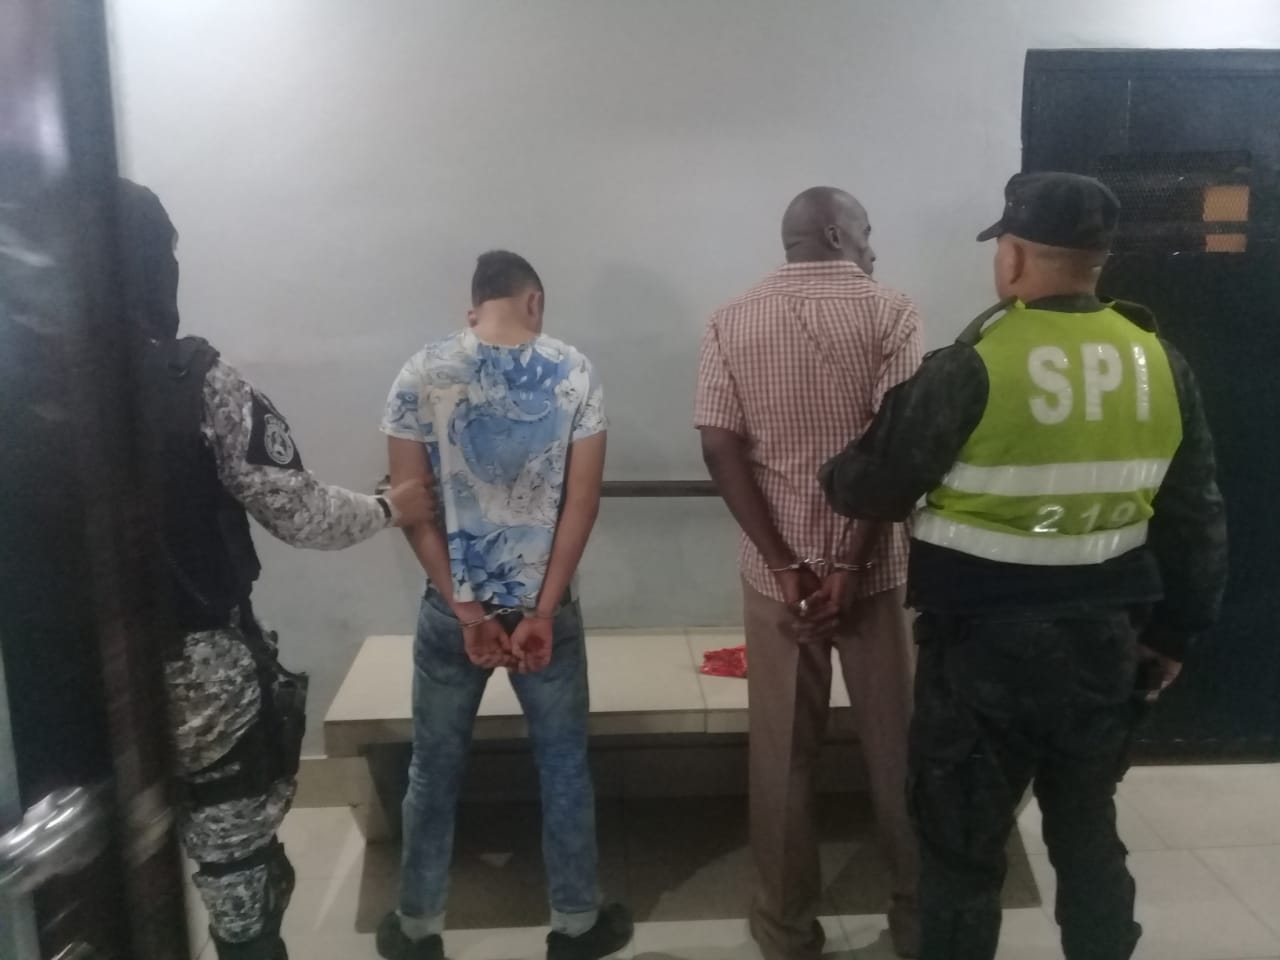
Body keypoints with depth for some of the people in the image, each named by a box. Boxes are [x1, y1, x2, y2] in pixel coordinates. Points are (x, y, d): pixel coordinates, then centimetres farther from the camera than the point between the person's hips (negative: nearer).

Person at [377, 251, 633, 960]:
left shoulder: (420, 374, -6)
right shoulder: (573, 372, -7)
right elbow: (582, 501, -10)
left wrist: (468, 612, -8)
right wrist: (542, 612, -9)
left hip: (451, 608, 1)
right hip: (544, 604, 0)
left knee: (435, 768, 17)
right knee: (563, 765, 16)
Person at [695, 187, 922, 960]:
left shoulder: (732, 323, 2)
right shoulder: (890, 312, -5)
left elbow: (720, 446, -7)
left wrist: (783, 562, -9)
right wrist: (854, 564, -13)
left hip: (775, 569, 2)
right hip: (875, 566, -1)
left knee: (783, 753, 13)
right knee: (899, 745, 14)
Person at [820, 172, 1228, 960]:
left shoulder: (971, 369, -18)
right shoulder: (1162, 365, 1)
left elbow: (872, 489, -11)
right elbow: (1196, 519, 7)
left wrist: (832, 477, 11)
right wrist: (1175, 631, 17)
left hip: (986, 643, -5)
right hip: (1106, 636, 6)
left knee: (965, 843, 11)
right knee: (1088, 827, 23)